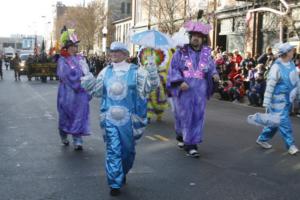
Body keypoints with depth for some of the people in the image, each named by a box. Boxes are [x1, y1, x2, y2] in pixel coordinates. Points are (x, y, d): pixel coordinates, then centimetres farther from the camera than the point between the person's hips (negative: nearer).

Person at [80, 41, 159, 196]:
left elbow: (151, 85, -10)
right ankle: (115, 183, 2)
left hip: (128, 118, -1)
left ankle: (122, 174, 40)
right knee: (113, 150, -3)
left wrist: (152, 70, -24)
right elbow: (95, 90, 14)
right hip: (110, 118, 1)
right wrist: (87, 75, 5)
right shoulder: (106, 72, 8)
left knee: (127, 149, 14)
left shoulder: (136, 71, -2)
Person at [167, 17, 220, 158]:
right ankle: (181, 136, 21)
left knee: (197, 115, 0)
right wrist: (180, 82, -16)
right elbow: (173, 69, -2)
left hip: (200, 89, 3)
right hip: (184, 88, -2)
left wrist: (214, 74, -15)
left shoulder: (206, 54, 9)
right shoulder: (181, 52, 1)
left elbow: (211, 68, 8)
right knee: (185, 114, 0)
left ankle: (191, 143, 7)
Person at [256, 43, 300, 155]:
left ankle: (262, 139, 28)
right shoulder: (277, 67, -18)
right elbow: (270, 86, -17)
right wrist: (266, 103, -17)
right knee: (284, 121, -4)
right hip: (279, 99, -8)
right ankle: (290, 145, 4)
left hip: (288, 99, 8)